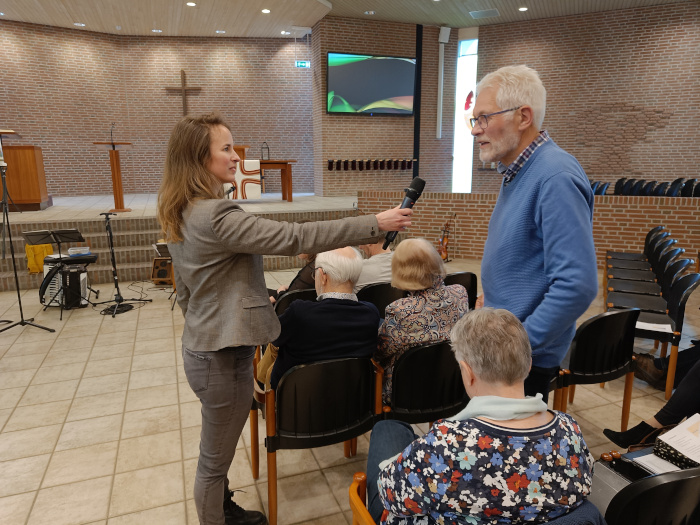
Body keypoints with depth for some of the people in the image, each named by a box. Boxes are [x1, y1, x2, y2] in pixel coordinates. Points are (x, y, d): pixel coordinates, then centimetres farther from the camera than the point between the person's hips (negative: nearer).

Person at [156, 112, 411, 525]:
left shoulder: (182, 215, 6)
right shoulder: (216, 216, -26)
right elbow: (294, 238, -29)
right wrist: (375, 224, -25)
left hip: (203, 347, 10)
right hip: (223, 356, -10)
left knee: (216, 454, 27)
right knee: (216, 459, 11)